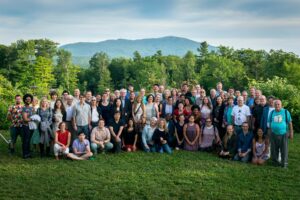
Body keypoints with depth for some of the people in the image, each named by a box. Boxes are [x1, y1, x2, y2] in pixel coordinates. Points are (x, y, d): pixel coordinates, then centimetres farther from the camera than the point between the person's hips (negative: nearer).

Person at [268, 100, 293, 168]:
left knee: (284, 149, 1)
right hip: (274, 134, 3)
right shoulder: (272, 112, 7)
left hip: (283, 134, -3)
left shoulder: (286, 112, -2)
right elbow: (270, 123, 14)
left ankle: (284, 163, 11)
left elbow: (290, 123, 2)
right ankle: (275, 161, 24)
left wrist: (291, 132, 0)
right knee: (274, 149, 9)